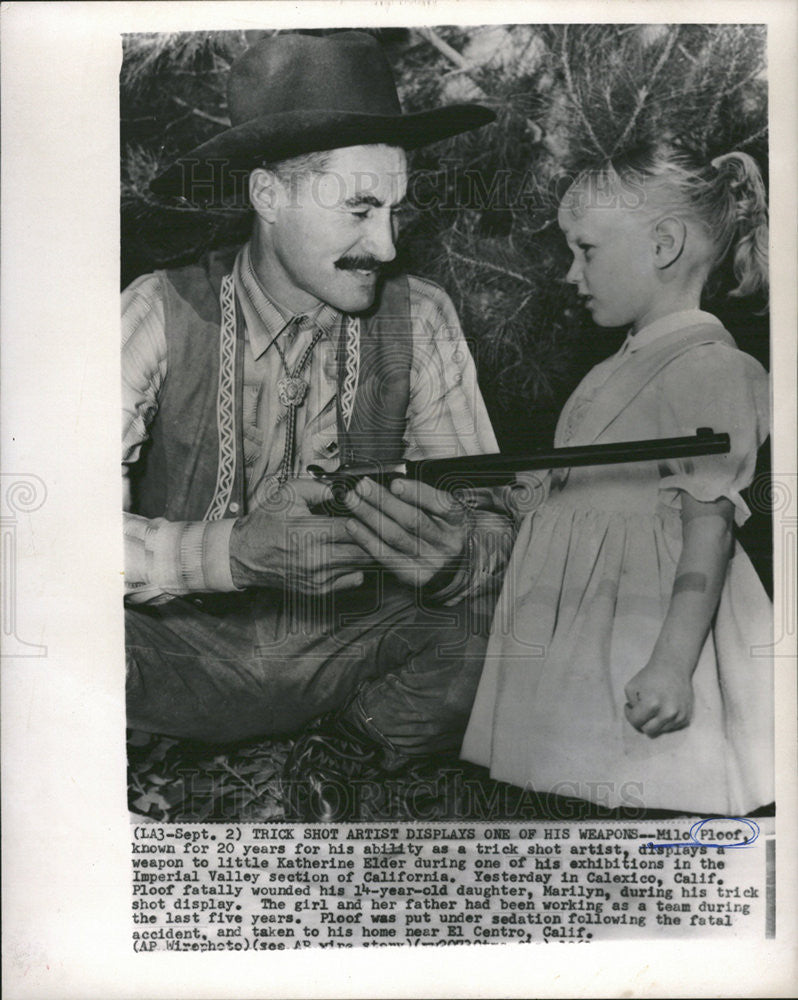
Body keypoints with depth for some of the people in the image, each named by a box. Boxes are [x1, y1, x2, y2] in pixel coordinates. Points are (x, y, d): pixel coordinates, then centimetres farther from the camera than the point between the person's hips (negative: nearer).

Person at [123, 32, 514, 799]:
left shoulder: (420, 320, -5)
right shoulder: (164, 314, -12)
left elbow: (493, 519, -7)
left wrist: (454, 559, -31)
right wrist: (233, 550, -35)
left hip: (351, 643, 2)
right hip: (185, 649, -1)